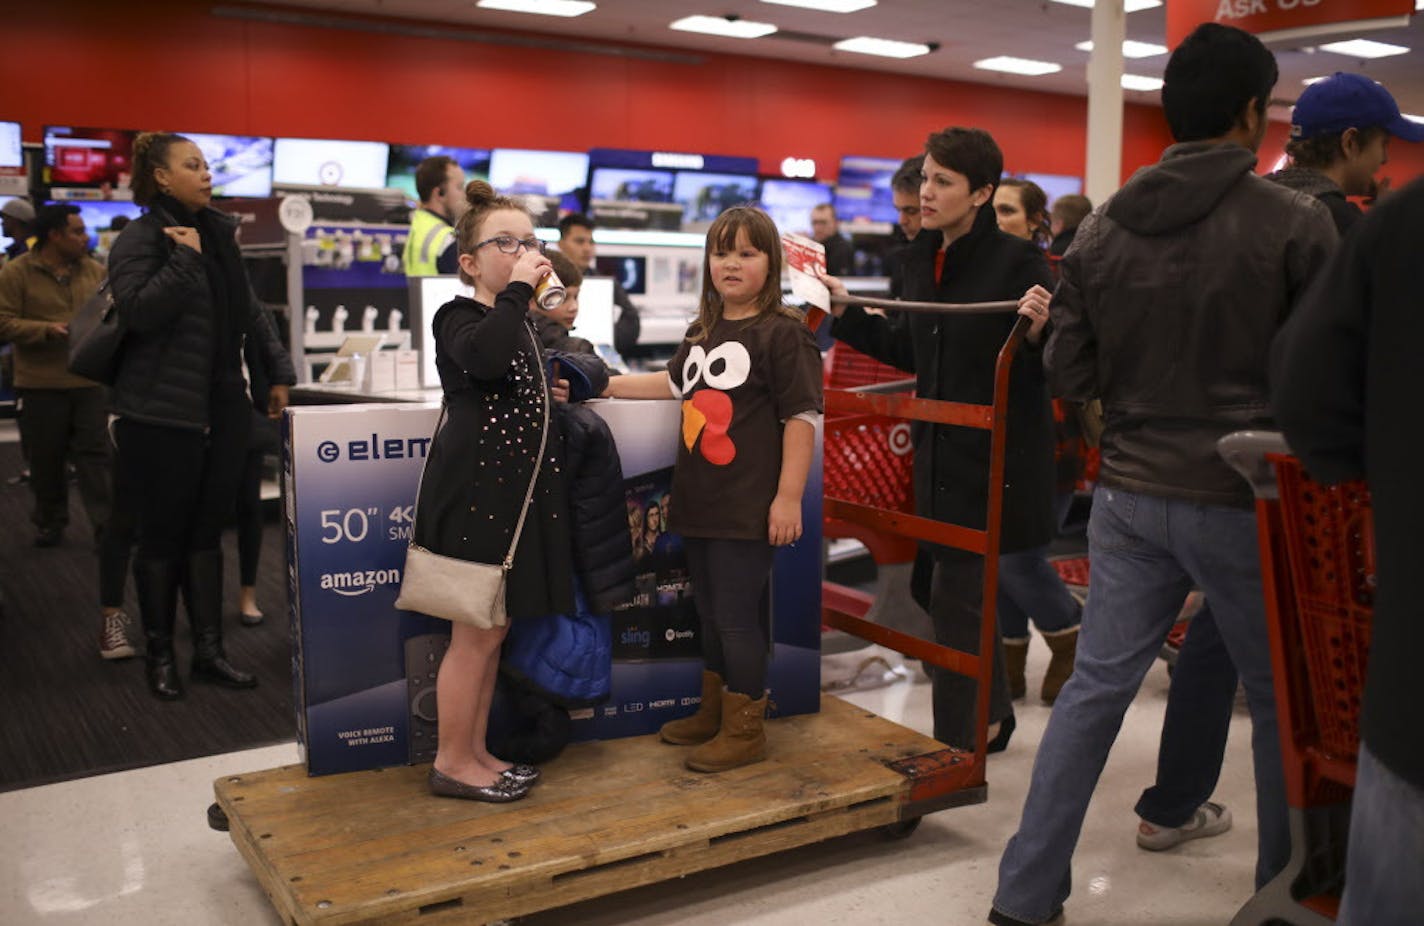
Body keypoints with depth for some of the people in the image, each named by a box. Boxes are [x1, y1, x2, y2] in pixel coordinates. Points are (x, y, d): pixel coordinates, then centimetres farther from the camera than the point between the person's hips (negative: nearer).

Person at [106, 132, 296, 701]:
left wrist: (279, 372, 17)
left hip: (221, 412, 6)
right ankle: (160, 656, 18)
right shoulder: (140, 239, -7)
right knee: (162, 536, 4)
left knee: (207, 531, 10)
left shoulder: (218, 233, 12)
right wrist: (184, 259, -19)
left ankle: (209, 652, 18)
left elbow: (250, 311, 18)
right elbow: (137, 310, -22)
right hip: (161, 415, -6)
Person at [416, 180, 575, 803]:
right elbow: (483, 359, -36)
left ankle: (476, 752, 26)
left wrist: (549, 395, 15)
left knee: (493, 629, 14)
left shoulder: (520, 325, 16)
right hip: (473, 495, -9)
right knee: (476, 633, -1)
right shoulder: (457, 318, -11)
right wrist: (518, 289, -25)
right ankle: (451, 764, 13)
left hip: (516, 494, 9)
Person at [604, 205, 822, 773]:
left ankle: (745, 729, 15)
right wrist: (610, 384, 22)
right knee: (709, 613, 18)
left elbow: (801, 417, -13)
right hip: (698, 502, 8)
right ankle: (713, 711, 34)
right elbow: (677, 384, 29)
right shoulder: (703, 332, 13)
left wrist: (789, 496, -17)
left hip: (747, 508, -8)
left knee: (737, 616, 0)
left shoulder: (783, 333, -10)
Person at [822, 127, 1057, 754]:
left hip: (996, 459, -8)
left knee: (954, 595, -3)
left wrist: (1037, 331, -35)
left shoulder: (1017, 261, -14)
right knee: (968, 591, 18)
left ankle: (955, 745, 13)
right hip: (942, 452, 8)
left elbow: (1054, 368, -15)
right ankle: (992, 717, 37)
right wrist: (846, 313, 17)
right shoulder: (922, 258, 7)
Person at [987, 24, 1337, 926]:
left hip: (1131, 494, 4)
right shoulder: (1298, 223, -10)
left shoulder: (1101, 230, 1)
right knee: (1283, 698, 16)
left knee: (1095, 687, 11)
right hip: (1243, 498, -3)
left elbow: (1070, 376, 3)